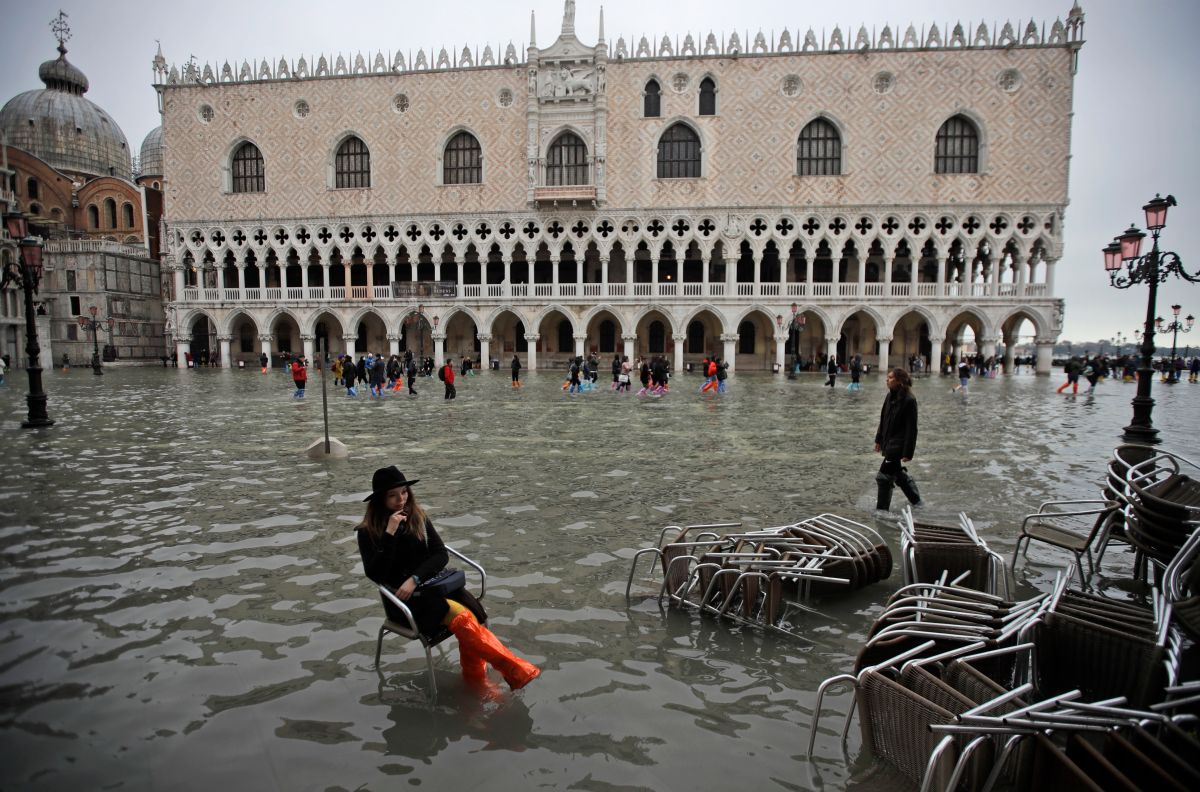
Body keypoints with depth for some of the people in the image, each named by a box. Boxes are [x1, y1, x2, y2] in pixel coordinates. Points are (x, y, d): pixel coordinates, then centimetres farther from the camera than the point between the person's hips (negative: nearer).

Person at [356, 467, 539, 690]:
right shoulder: (368, 532, -5)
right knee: (461, 617, -27)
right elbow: (375, 575, -16)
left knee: (473, 615, -24)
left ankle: (475, 680, -7)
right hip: (402, 598, -4)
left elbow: (441, 554, 1)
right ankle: (514, 669, -20)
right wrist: (390, 533, -22)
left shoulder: (418, 517, 6)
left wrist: (415, 578, -15)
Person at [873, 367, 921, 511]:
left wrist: (908, 452, -19)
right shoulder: (890, 396, 5)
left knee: (884, 477, -5)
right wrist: (879, 439, 16)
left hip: (898, 446, -9)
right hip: (889, 443, 9)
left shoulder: (909, 400, -19)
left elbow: (911, 428, -18)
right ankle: (916, 501, 40)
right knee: (899, 474, 22)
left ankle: (882, 510, 8)